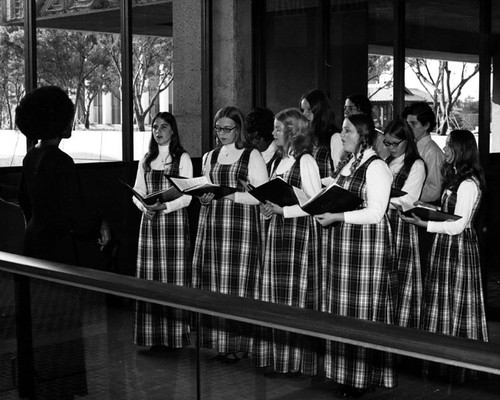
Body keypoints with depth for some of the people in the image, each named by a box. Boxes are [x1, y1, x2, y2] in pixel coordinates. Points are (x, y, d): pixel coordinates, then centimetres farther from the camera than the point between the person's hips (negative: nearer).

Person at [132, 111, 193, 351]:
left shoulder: (182, 159, 1)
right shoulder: (146, 160, 15)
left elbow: (187, 196, -4)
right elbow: (137, 192, 13)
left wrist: (165, 206, -19)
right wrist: (144, 207, -8)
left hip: (174, 220, -4)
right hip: (149, 221, 4)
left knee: (174, 277, -5)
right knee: (150, 277, 1)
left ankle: (175, 336, -1)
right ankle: (154, 336, 7)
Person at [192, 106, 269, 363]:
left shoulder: (252, 156, 1)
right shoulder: (210, 157, 17)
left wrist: (232, 195, -17)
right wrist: (203, 197, 0)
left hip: (241, 225, -5)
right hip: (212, 224, 5)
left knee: (237, 283, -7)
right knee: (214, 283, 1)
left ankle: (237, 343, -2)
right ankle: (218, 340, 8)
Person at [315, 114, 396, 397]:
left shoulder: (376, 167, -11)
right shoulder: (345, 164, 14)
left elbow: (375, 213, -17)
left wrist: (337, 217, -19)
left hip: (367, 243, -8)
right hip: (343, 242, 8)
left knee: (365, 310, -2)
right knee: (342, 309, 10)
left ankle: (367, 377, 7)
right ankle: (347, 372, 19)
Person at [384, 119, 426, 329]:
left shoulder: (416, 165, -3)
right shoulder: (385, 164, 17)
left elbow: (408, 198, -13)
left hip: (402, 226, -5)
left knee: (401, 279, -3)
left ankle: (403, 328, 3)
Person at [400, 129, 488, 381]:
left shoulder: (468, 183, -18)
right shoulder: (455, 177, 11)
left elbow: (458, 225, -21)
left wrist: (424, 224, -23)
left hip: (457, 247, -10)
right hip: (445, 247, 10)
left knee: (456, 305, 0)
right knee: (444, 303, 14)